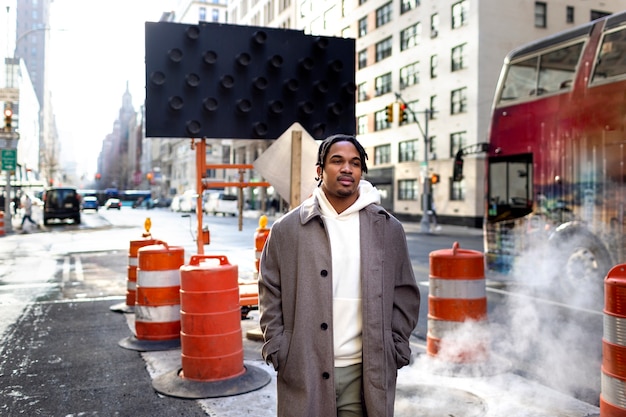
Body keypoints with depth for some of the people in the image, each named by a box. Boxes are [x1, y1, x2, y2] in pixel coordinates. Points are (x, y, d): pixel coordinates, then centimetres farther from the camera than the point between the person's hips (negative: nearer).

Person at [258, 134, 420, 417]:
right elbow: (271, 295, 5)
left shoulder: (388, 229, 5)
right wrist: (278, 352, -1)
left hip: (366, 373, 1)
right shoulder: (286, 229, 1)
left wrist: (395, 352, 4)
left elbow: (405, 296, 9)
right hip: (303, 372, -1)